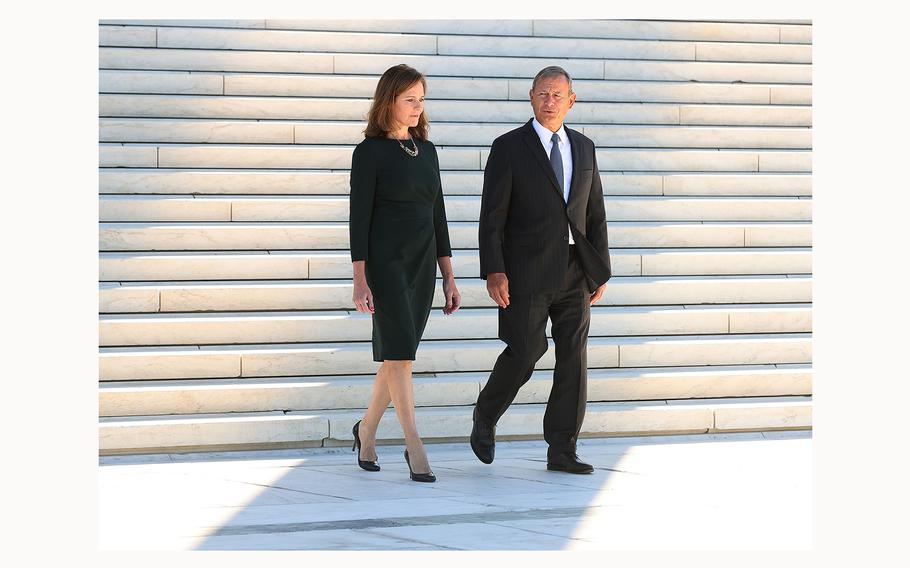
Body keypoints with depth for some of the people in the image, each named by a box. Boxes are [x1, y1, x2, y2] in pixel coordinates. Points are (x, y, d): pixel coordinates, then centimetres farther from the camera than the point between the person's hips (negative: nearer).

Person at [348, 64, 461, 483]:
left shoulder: (426, 150, 12)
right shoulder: (370, 151, -5)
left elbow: (437, 215, 15)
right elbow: (359, 217, -9)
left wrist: (449, 277, 12)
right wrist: (359, 279, -15)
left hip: (422, 264, 6)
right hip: (385, 262, -6)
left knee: (397, 354, 10)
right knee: (400, 354, -11)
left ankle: (367, 429, 29)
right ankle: (415, 449, -12)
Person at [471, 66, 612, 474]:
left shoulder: (583, 148, 12)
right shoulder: (509, 148, -2)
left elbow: (595, 214, 15)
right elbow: (492, 215, -6)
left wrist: (601, 270, 9)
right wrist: (493, 271, -15)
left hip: (575, 271, 5)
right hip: (528, 270, -4)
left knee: (573, 359, 0)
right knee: (524, 353, -7)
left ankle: (562, 452, 4)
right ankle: (485, 417, 20)